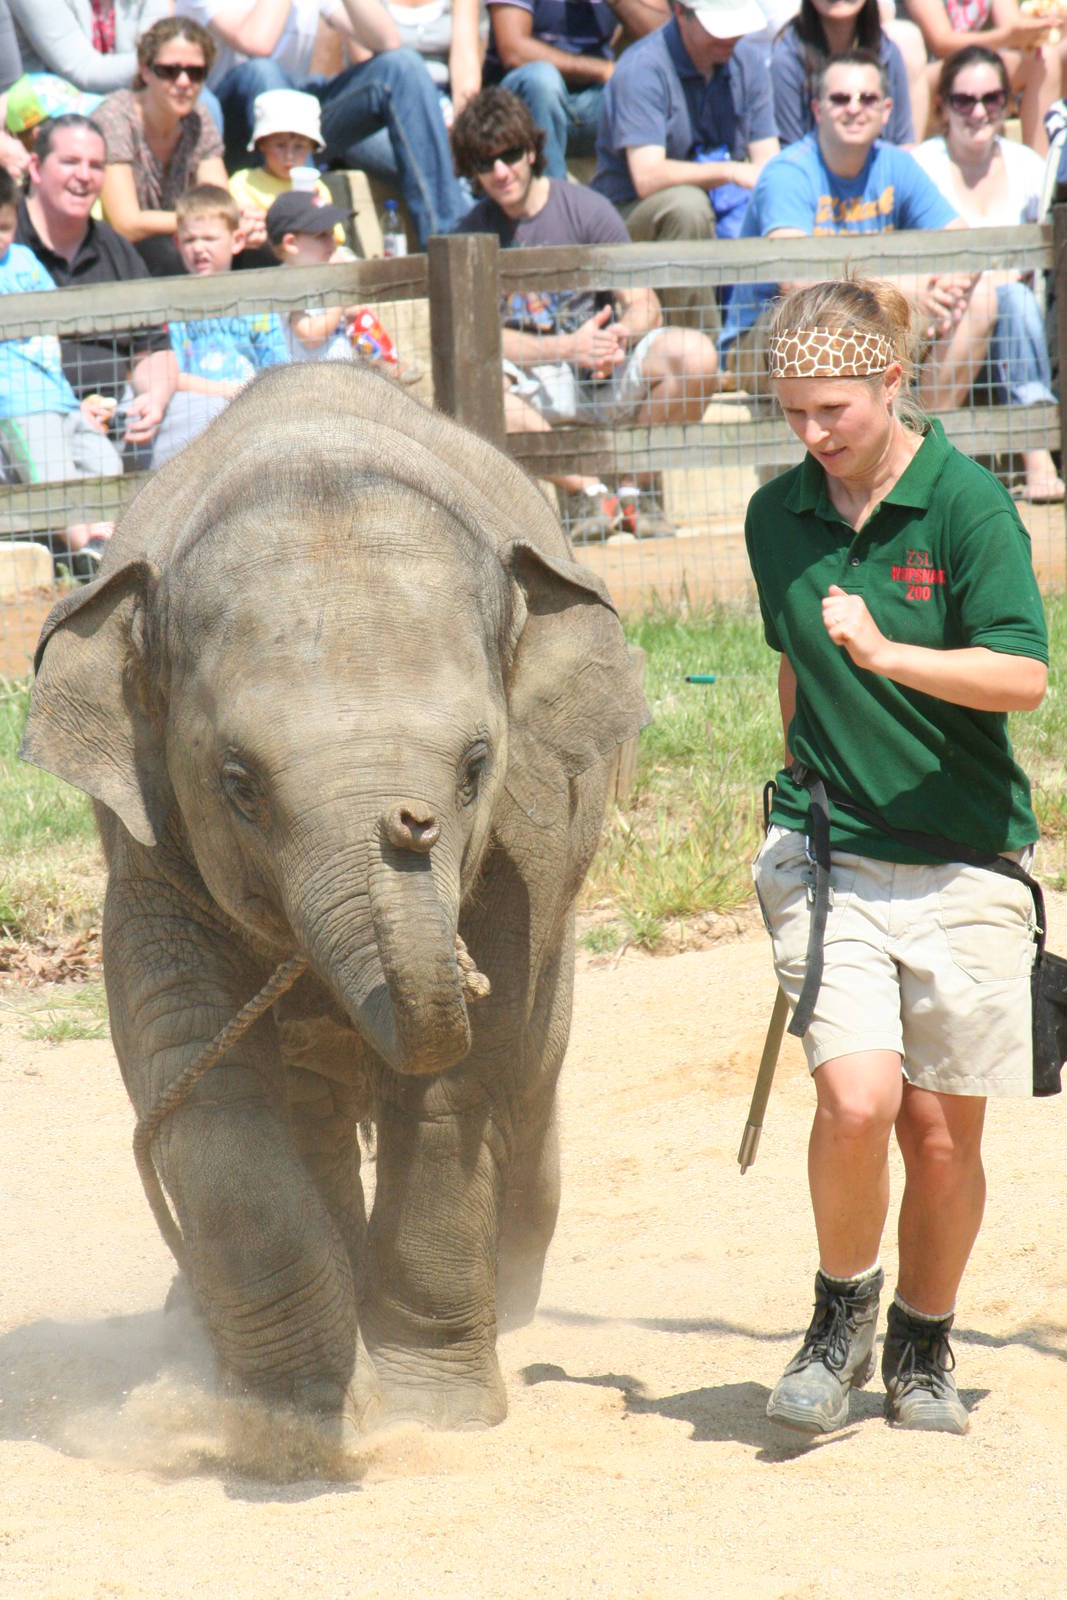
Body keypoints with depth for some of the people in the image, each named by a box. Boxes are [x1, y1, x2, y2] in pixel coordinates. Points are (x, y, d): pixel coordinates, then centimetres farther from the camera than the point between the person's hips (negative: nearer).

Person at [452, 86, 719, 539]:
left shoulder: (586, 209, -1)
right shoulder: (474, 232, 0)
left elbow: (646, 307, -3)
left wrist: (619, 334, -28)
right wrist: (569, 347, -24)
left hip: (606, 377, 1)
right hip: (536, 387, -1)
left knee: (694, 354, -27)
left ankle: (639, 492, -7)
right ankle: (584, 490, -20)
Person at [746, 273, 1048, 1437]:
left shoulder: (966, 503, -9)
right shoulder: (779, 516, 6)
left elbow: (1024, 675, -18)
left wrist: (886, 653, -28)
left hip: (963, 860, -2)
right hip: (827, 854, 2)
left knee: (943, 1126, 4)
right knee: (856, 1097, -16)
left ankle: (923, 1351, 25)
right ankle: (842, 1315, 8)